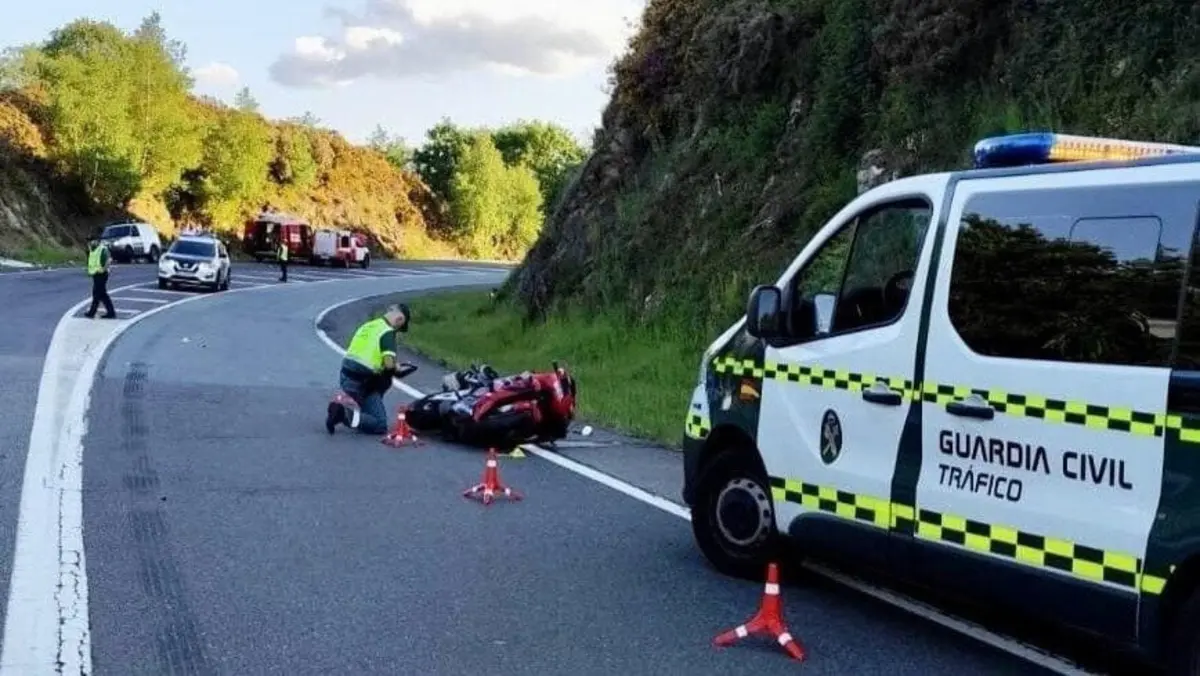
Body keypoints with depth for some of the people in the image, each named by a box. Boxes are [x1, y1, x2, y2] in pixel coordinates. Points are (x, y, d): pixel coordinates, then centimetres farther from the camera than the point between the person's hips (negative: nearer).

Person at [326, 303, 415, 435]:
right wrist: (397, 368, 5)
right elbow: (389, 364, -18)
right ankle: (346, 415, -22)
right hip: (361, 383, -7)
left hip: (346, 376, 7)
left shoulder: (367, 325, 16)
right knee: (380, 425, -1)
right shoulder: (388, 332, -8)